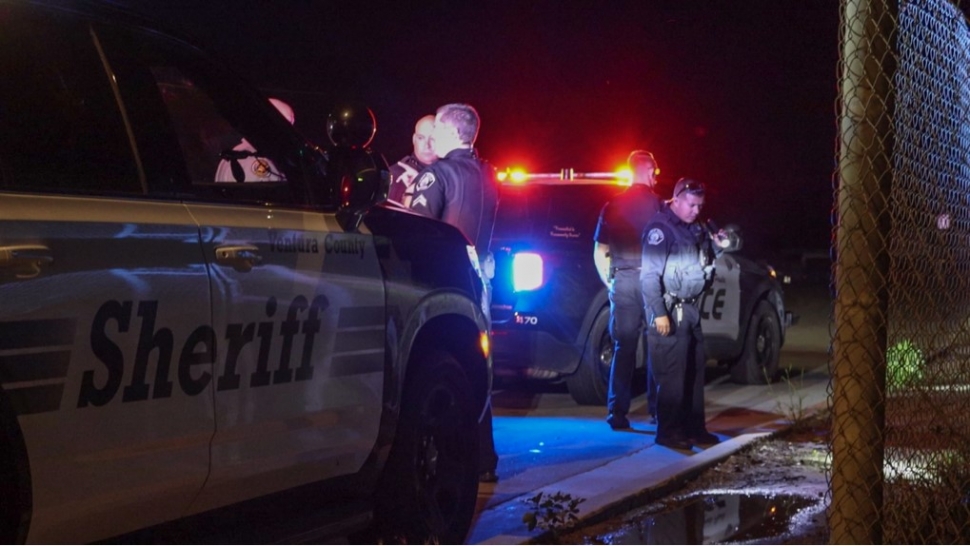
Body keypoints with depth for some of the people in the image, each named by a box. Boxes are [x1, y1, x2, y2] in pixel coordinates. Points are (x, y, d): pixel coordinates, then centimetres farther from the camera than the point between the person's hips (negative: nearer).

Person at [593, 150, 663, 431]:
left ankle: (617, 412, 0)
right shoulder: (660, 206, -2)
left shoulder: (613, 206, 6)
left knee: (624, 347, 5)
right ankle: (657, 409, 11)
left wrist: (610, 283, 14)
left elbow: (599, 252, 5)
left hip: (623, 281, 2)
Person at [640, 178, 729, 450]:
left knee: (695, 370, 11)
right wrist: (659, 313, -21)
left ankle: (694, 428, 18)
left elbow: (703, 265, 26)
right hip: (670, 312, -9)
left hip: (691, 310, 9)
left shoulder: (695, 230, 15)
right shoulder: (661, 228, -12)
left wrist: (717, 247, 7)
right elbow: (649, 274, -17)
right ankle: (668, 433, -3)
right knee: (672, 374, -8)